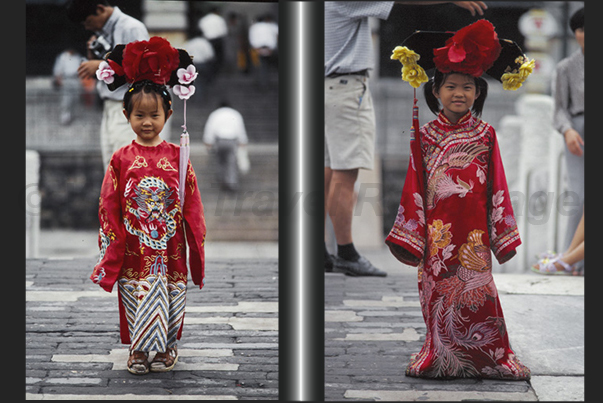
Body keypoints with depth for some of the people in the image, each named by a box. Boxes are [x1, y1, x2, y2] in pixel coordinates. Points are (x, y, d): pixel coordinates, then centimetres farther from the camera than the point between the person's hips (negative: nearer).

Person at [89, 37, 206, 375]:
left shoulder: (177, 157, 0)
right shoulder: (121, 160, -2)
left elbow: (191, 205, 4)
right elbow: (109, 208, 2)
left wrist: (196, 245, 2)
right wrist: (110, 251, -1)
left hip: (170, 249, 0)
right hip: (134, 253, 0)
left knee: (170, 298, 5)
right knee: (137, 297, 3)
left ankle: (168, 347, 22)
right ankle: (139, 350, 18)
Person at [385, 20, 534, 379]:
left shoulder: (485, 135, 4)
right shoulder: (425, 135, 4)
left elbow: (497, 185, 5)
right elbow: (414, 187, 6)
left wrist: (502, 230, 3)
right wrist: (410, 233, 3)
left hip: (474, 228, -1)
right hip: (438, 227, 1)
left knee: (476, 291, -2)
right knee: (438, 292, 3)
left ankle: (487, 357, 7)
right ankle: (441, 358, 12)